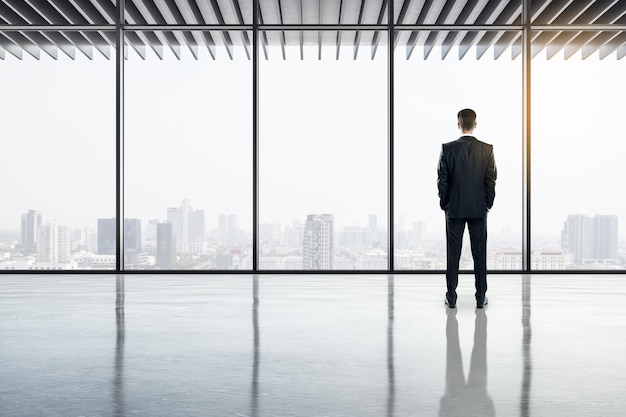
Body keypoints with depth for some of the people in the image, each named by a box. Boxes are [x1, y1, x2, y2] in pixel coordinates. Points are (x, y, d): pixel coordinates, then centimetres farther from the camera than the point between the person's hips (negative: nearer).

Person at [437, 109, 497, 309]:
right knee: (479, 253, 7)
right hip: (479, 209, 1)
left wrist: (444, 203, 6)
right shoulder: (487, 149, -5)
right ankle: (481, 297, 12)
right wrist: (488, 203, 8)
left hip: (454, 209, -1)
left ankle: (451, 297, 10)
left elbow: (442, 180, -6)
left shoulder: (447, 148, -8)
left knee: (453, 253, 6)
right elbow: (491, 180, -4)